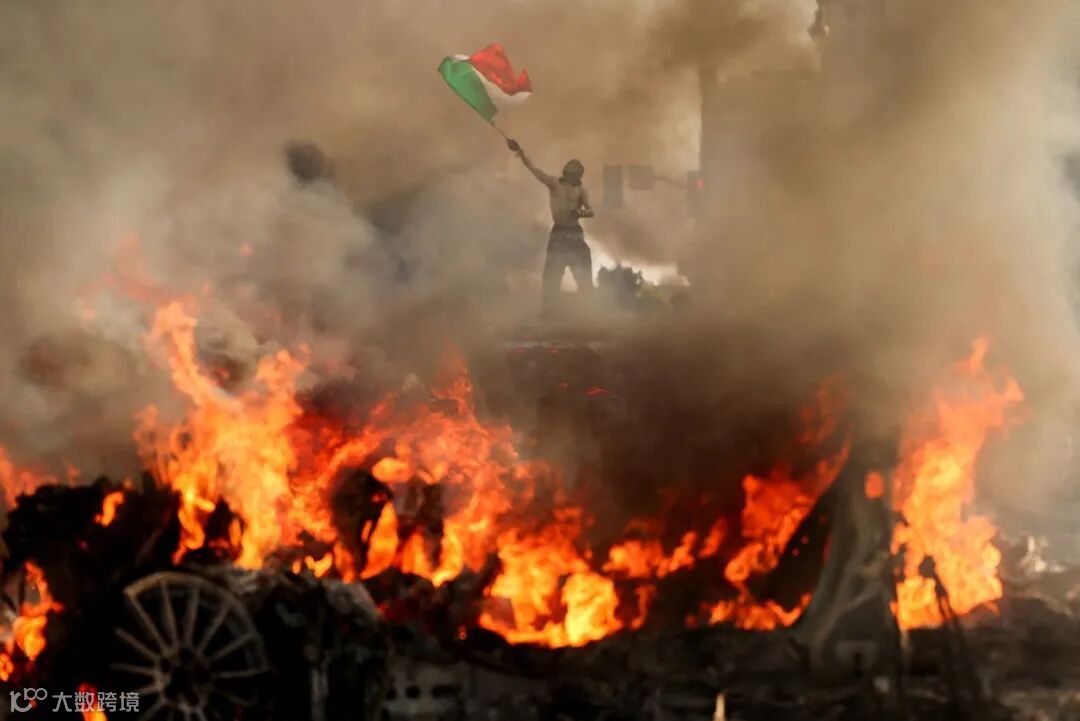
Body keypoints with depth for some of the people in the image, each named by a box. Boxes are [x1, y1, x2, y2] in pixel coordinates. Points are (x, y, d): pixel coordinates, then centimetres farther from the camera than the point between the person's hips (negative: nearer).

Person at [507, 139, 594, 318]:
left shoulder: (580, 190, 6)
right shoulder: (554, 184, 3)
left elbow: (591, 211, -4)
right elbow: (533, 169, -6)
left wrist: (582, 212, -28)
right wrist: (521, 154, -20)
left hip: (576, 234, 1)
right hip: (558, 234, -1)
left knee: (584, 276, 2)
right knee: (551, 276, -3)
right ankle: (548, 312, -1)